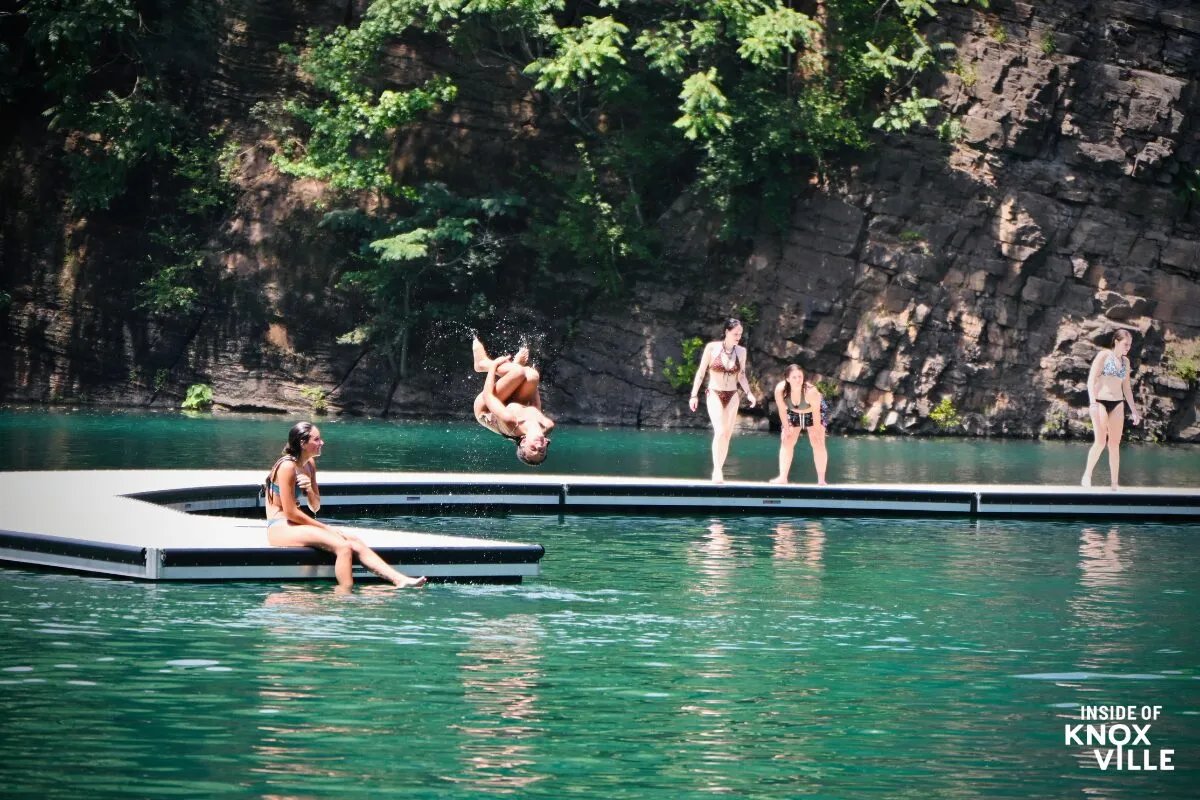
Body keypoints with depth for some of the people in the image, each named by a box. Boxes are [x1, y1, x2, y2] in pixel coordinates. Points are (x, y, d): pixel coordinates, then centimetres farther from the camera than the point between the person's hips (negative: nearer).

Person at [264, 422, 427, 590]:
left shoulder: (309, 464, 11)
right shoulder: (287, 466, -16)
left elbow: (315, 507, 12)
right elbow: (290, 512, -18)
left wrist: (310, 490, -11)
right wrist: (325, 528, -12)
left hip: (295, 525, 9)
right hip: (280, 529, -9)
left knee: (354, 542, -7)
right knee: (343, 546, -25)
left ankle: (400, 580, -16)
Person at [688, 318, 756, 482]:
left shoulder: (741, 351, 2)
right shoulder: (712, 348, -8)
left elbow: (742, 376, 12)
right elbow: (701, 372, -2)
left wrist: (749, 393, -2)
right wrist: (694, 395, -4)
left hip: (732, 396, 4)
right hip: (714, 394, -4)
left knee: (727, 435, 3)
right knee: (720, 432, -21)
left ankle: (719, 470, 10)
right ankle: (717, 470, -23)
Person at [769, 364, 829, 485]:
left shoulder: (811, 391, -41)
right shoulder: (780, 390, -34)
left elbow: (816, 412, -29)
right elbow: (782, 410, -20)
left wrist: (816, 431, -21)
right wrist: (786, 428, -12)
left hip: (812, 413, -3)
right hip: (793, 413, 3)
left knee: (818, 443, -8)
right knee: (786, 441, -2)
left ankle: (821, 480, -7)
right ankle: (782, 477, -1)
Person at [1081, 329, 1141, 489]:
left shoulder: (1125, 361, 12)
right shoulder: (1104, 356, -4)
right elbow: (1091, 380, -10)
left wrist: (1133, 410, 18)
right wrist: (1092, 402, -22)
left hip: (1117, 403, 5)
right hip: (1100, 401, -5)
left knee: (1115, 444, 3)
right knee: (1101, 441, -14)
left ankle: (1114, 483, 5)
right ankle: (1087, 475, 1)